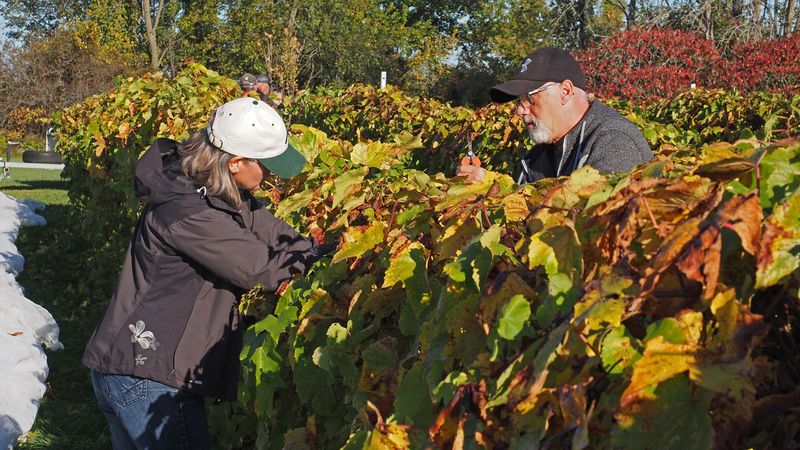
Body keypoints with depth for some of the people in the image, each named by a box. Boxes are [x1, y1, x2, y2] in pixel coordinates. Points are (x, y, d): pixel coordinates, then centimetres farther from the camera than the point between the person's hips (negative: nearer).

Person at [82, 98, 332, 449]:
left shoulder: (223, 194, 4)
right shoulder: (186, 213, -24)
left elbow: (276, 235, 5)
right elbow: (262, 269, -22)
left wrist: (319, 249, -8)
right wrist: (332, 256, -13)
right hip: (148, 380, -10)